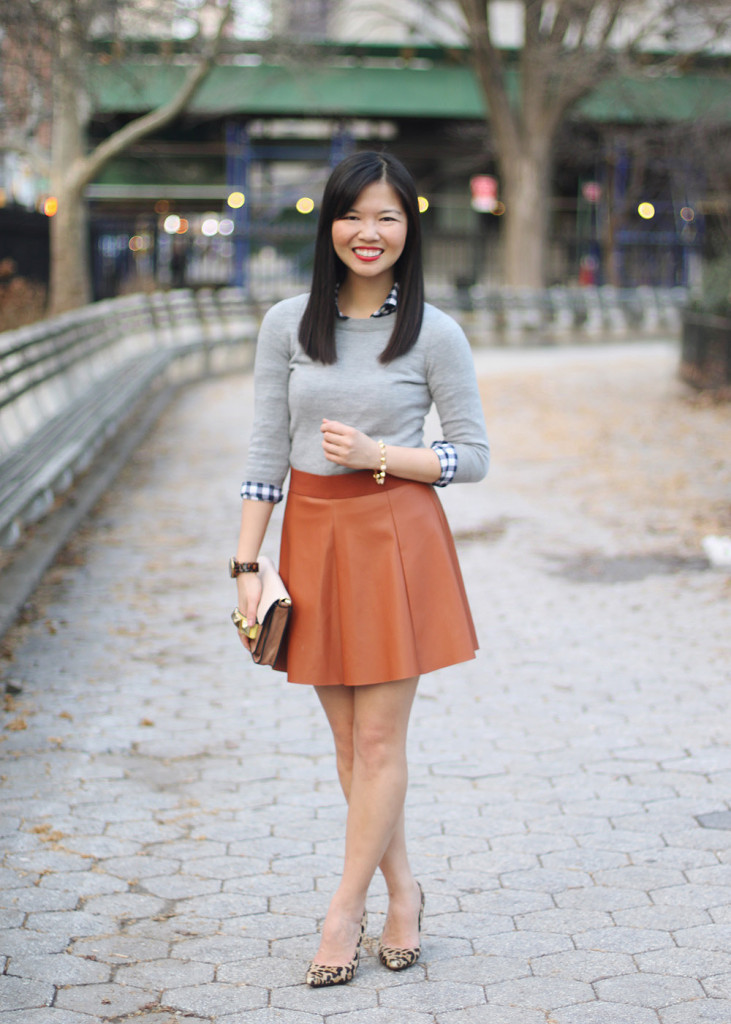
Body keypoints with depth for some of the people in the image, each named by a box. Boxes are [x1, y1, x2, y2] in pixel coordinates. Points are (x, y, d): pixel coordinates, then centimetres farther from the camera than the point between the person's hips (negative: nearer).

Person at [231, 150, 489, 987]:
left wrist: (377, 454, -15)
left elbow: (473, 456, -1)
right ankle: (402, 892, 26)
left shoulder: (434, 334, -5)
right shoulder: (288, 325, 2)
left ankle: (345, 911, 15)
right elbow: (265, 454, 3)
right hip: (313, 538, 3)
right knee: (348, 738, 10)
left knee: (379, 738, 1)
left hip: (396, 539, -3)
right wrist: (248, 565, -1)